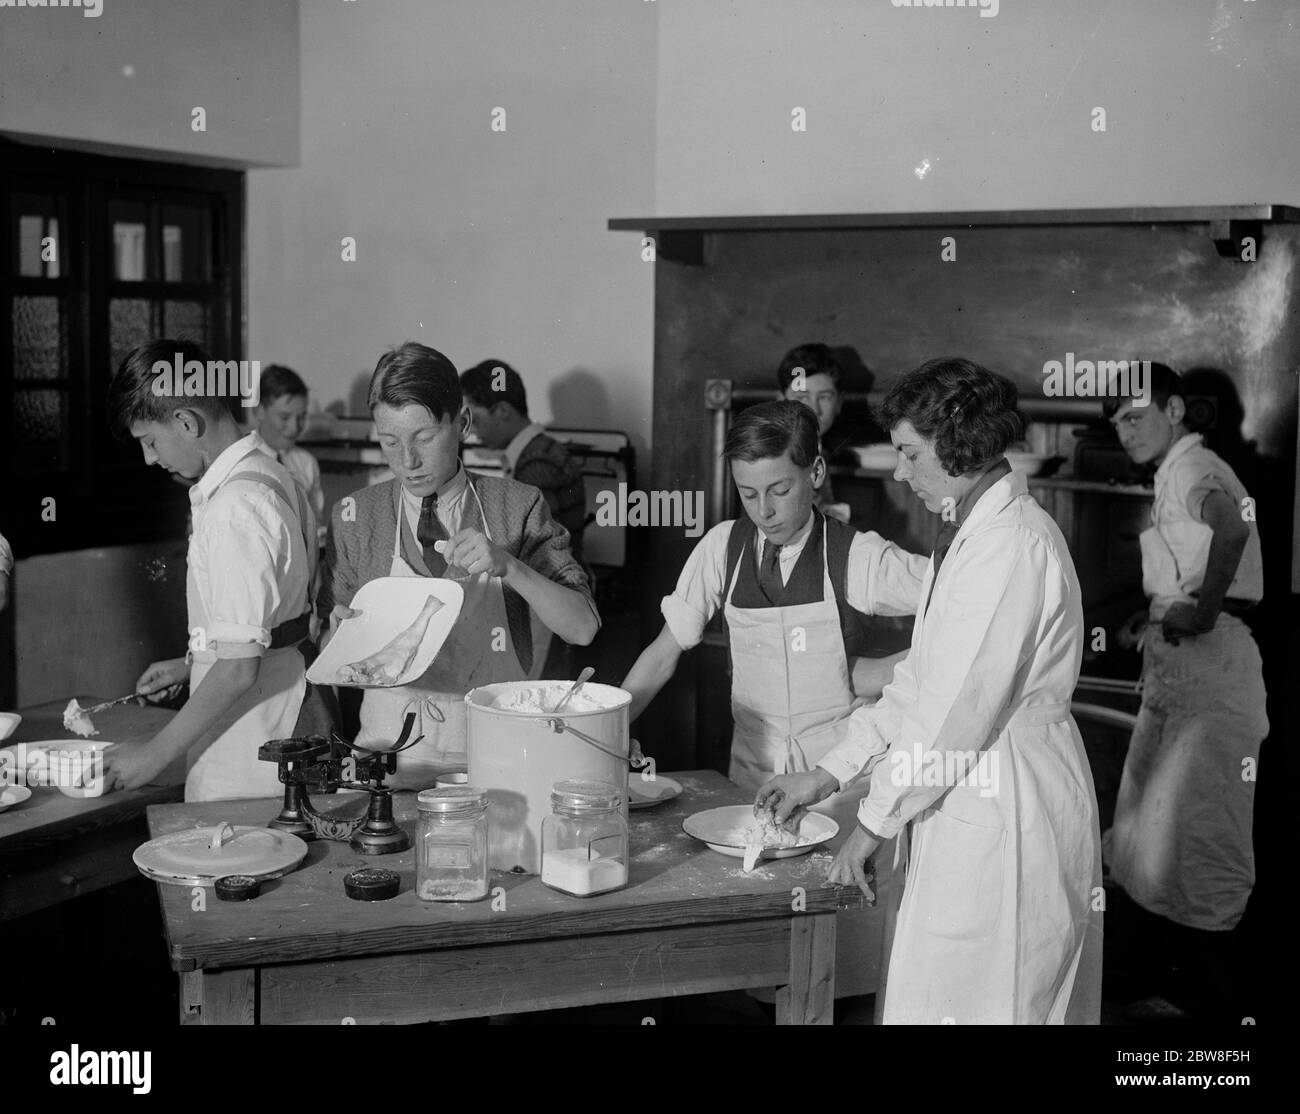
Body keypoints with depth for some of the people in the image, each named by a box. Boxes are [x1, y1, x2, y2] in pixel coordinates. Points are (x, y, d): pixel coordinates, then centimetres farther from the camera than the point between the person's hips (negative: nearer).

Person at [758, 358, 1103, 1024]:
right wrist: (830, 774, 11)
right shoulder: (968, 531, 13)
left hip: (1007, 813, -9)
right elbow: (922, 677, 15)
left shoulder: (1010, 544, -20)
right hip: (967, 809, 9)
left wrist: (875, 821, -10)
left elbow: (959, 709, -20)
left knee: (964, 1003, 1)